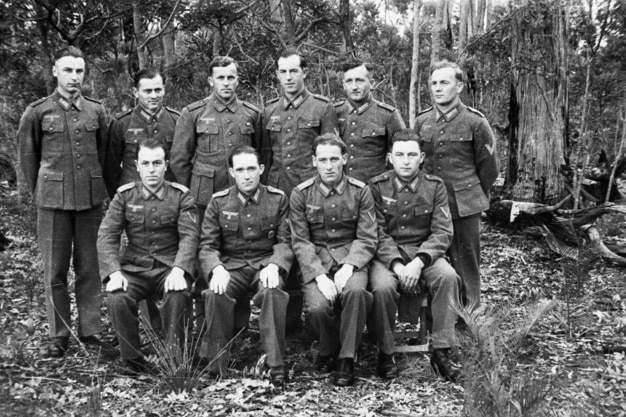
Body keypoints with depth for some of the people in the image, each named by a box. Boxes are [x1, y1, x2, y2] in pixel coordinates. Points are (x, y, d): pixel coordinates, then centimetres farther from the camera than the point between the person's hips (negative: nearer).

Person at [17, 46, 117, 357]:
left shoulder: (96, 110, 6)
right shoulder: (37, 112, 0)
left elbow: (106, 155, 11)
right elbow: (27, 155, 7)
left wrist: (114, 192, 11)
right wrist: (38, 193, 8)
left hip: (91, 200, 2)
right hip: (53, 201, -1)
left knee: (89, 268, 7)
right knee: (55, 270, 6)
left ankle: (90, 330, 18)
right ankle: (59, 335, 16)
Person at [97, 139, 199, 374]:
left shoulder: (181, 196, 2)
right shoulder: (124, 195, 6)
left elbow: (189, 236, -8)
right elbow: (107, 236, -1)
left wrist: (178, 270, -26)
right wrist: (114, 272, -18)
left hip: (170, 268, -2)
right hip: (134, 267, 2)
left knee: (178, 297, -33)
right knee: (117, 299, -27)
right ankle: (133, 360, -9)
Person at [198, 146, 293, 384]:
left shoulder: (278, 199, 5)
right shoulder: (218, 202, 6)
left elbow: (285, 241, 2)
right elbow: (207, 246, 3)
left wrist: (273, 266, -19)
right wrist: (217, 269, -19)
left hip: (266, 263, -1)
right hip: (231, 265, 1)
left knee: (273, 291, -35)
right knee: (216, 293, -32)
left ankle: (275, 364, -25)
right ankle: (216, 366, -18)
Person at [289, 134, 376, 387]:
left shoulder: (360, 191, 1)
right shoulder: (301, 194, 1)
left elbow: (366, 239, -1)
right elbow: (300, 242, -3)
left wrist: (348, 266, -19)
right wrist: (320, 275, -17)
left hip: (351, 258, 0)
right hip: (315, 262, 0)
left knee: (355, 290, -33)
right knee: (317, 307, -27)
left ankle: (347, 360, -14)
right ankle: (328, 349, 8)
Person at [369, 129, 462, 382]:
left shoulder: (435, 187, 3)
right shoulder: (377, 187, -1)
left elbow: (442, 232, -4)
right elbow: (378, 233, -6)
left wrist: (419, 262, -20)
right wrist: (397, 264, -22)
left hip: (424, 253, 2)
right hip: (386, 254, -1)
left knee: (448, 276, -28)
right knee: (383, 287, -32)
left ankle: (442, 350, -17)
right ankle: (385, 353, -10)